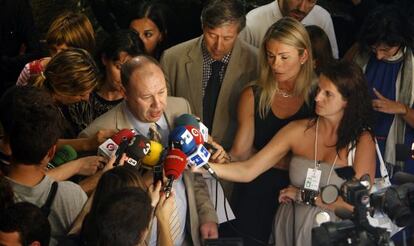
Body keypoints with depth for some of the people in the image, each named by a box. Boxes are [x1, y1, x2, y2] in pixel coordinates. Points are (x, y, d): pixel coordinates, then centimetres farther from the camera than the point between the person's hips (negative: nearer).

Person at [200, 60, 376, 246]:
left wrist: (304, 196, -7)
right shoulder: (298, 130, 0)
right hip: (290, 230, 2)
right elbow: (248, 171, -4)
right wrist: (206, 166, -18)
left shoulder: (362, 140, -7)